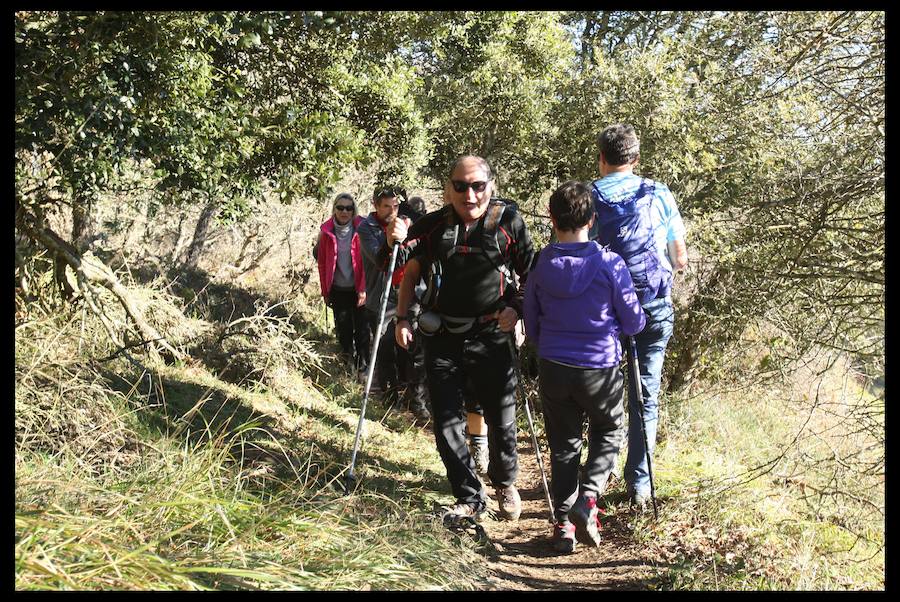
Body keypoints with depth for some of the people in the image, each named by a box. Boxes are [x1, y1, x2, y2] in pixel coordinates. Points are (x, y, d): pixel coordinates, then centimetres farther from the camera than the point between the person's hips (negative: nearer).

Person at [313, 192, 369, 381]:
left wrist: (364, 289, -13)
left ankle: (363, 367, 11)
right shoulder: (326, 231, -2)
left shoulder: (361, 229, -8)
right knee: (343, 329, 13)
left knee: (362, 330, 0)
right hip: (338, 290, 2)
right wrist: (325, 291, 3)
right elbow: (322, 263, 3)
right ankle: (349, 364, 30)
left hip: (358, 289, -2)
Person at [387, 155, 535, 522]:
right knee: (447, 422, 3)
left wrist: (517, 308, -13)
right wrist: (401, 318, 5)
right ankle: (470, 499, 19)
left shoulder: (508, 223, -4)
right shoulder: (432, 226, 2)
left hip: (490, 337, -2)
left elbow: (533, 277, 3)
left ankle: (505, 484, 35)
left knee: (501, 419, 7)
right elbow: (411, 272, 13)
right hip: (442, 339, 2)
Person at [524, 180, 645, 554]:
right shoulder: (610, 264, -12)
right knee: (608, 433, 20)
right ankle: (588, 498, 0)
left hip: (552, 368, 2)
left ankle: (564, 522, 14)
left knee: (563, 444, 15)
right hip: (600, 368, -2)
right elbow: (634, 323, -4)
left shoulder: (539, 266, -4)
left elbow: (531, 327, 7)